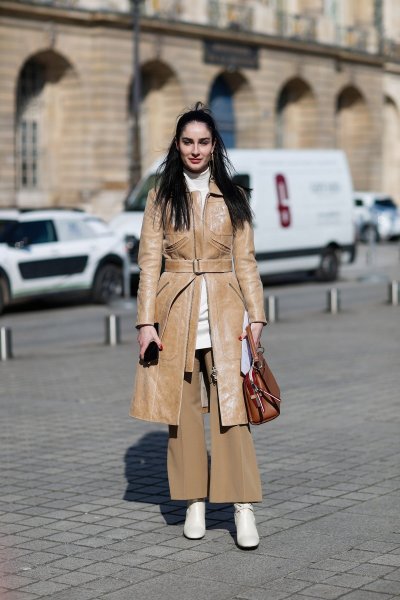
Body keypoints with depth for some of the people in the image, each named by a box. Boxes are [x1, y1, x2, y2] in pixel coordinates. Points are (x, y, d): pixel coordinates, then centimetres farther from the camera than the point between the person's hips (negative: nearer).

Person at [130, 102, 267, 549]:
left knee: (230, 407, -8)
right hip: (176, 311, 0)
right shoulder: (162, 197, 6)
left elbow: (245, 262, 9)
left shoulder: (233, 198, 9)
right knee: (183, 409, 3)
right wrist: (146, 321, -6)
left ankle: (243, 507, -7)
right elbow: (149, 262, 2)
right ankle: (194, 503, 13)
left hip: (224, 311, 0)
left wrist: (256, 315, 0)